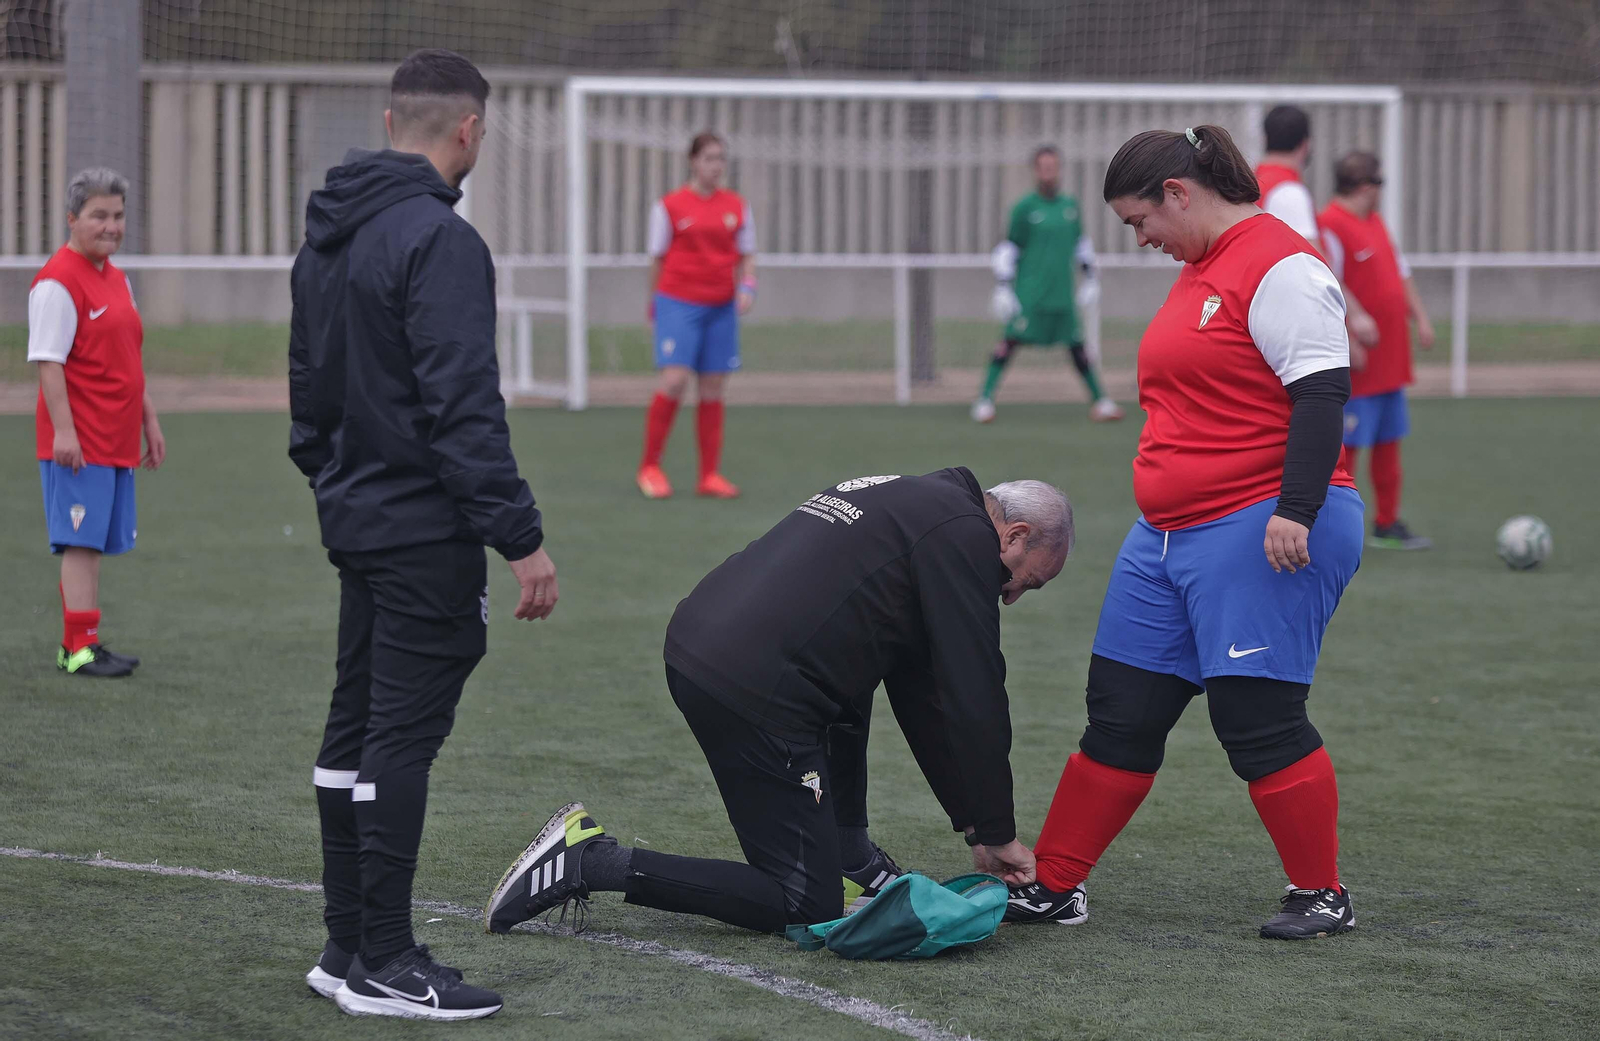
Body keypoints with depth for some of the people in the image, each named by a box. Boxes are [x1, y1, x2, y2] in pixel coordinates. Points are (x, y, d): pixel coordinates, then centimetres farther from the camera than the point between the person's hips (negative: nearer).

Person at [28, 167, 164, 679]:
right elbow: (48, 363, -17)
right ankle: (80, 648, -7)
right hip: (77, 442, -9)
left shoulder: (117, 279, 16)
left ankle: (79, 645, 16)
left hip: (116, 440, 9)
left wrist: (150, 421, 23)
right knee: (81, 542, -8)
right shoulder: (58, 282, -12)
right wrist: (63, 430, -22)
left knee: (95, 543, 11)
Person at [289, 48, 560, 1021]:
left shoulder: (325, 241, 12)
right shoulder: (439, 241, -17)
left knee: (357, 727, 13)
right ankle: (383, 963, -3)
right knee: (403, 736, -6)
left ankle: (347, 945, 19)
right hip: (426, 533, -9)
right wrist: (522, 537, -20)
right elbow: (464, 408, -22)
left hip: (356, 522, 9)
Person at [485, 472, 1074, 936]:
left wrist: (970, 820, 29)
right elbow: (974, 703, -5)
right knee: (804, 906, -3)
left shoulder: (912, 501, 27)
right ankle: (590, 863, -8)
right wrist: (996, 834, 6)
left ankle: (848, 855, 32)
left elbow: (920, 693, 30)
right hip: (750, 690, -10)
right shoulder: (964, 535, -3)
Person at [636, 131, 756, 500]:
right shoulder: (669, 206, 0)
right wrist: (655, 303, 5)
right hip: (679, 302, -4)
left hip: (721, 307, 4)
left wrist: (747, 286, -4)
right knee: (675, 379, -17)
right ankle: (649, 467, -4)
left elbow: (746, 255, 14)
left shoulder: (737, 207, 9)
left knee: (713, 390, 4)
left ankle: (709, 476, 11)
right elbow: (657, 259, 5)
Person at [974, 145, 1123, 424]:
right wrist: (1002, 289, -5)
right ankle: (984, 399, -11)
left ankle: (1099, 402, 14)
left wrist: (1090, 278, 18)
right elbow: (1008, 249, 0)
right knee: (1010, 341, -12)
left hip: (1062, 294, 4)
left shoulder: (1070, 205, 11)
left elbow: (1081, 244, 23)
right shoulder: (1024, 207, -2)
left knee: (1077, 346, 6)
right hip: (1029, 294, -4)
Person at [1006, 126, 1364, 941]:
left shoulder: (1279, 266, -13)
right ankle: (1051, 886, 17)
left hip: (1263, 534, -10)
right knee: (1119, 713, 11)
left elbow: (1321, 392, -20)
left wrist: (1295, 508, -26)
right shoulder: (1199, 270, 18)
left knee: (1259, 720, -6)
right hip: (1169, 536, 10)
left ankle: (1322, 897, 7)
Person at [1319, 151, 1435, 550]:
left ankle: (1388, 524, 21)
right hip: (1358, 364, -9)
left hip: (1391, 360, 10)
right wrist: (1349, 342, -23)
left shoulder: (1375, 222, 15)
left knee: (1389, 442, 13)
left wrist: (1420, 318, 16)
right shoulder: (1331, 227, -16)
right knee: (1348, 445, -5)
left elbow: (1401, 273, 25)